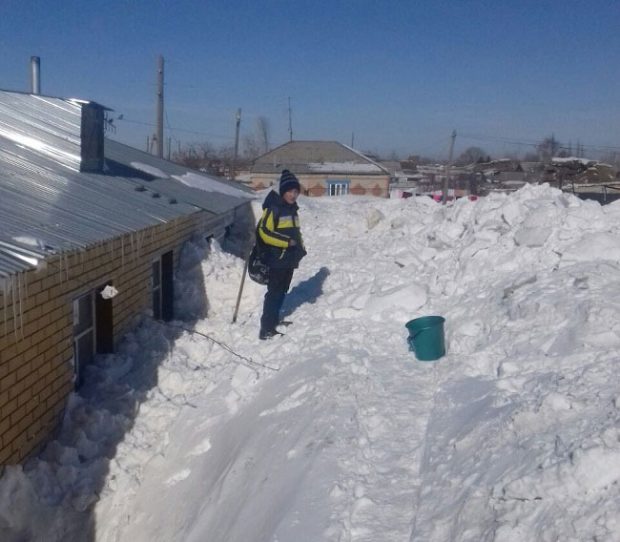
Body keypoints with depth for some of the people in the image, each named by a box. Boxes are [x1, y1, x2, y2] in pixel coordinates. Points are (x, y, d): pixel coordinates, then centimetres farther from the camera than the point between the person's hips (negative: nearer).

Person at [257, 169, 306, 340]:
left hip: (290, 259, 8)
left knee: (282, 292, 16)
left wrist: (301, 247, 12)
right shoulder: (273, 208, -14)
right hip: (277, 260, -8)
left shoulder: (292, 208, 13)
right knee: (274, 293, -7)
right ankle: (266, 329, -4)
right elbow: (264, 232, -20)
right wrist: (287, 242, -21)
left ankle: (274, 321, 28)